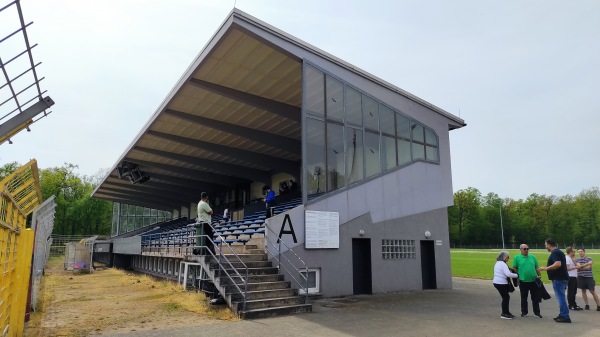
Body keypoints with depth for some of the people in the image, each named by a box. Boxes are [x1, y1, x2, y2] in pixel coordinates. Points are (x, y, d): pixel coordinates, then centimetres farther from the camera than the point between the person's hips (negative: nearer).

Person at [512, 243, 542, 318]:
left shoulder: (532, 257, 6)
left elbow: (537, 267, 11)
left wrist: (539, 276, 8)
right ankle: (524, 312, 23)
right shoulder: (517, 257, -3)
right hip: (523, 281, -2)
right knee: (524, 298, 10)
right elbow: (514, 268, -1)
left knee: (535, 298, 8)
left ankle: (536, 312, 21)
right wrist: (517, 277, -5)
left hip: (534, 281, 2)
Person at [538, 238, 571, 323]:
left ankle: (565, 317, -6)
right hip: (562, 278, 11)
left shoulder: (554, 253, -16)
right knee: (561, 297, 15)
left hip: (558, 279, -11)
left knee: (560, 297, -7)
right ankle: (562, 315, 21)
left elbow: (558, 264, -29)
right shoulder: (559, 252, 17)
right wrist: (547, 268, 25)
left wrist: (546, 268, -21)